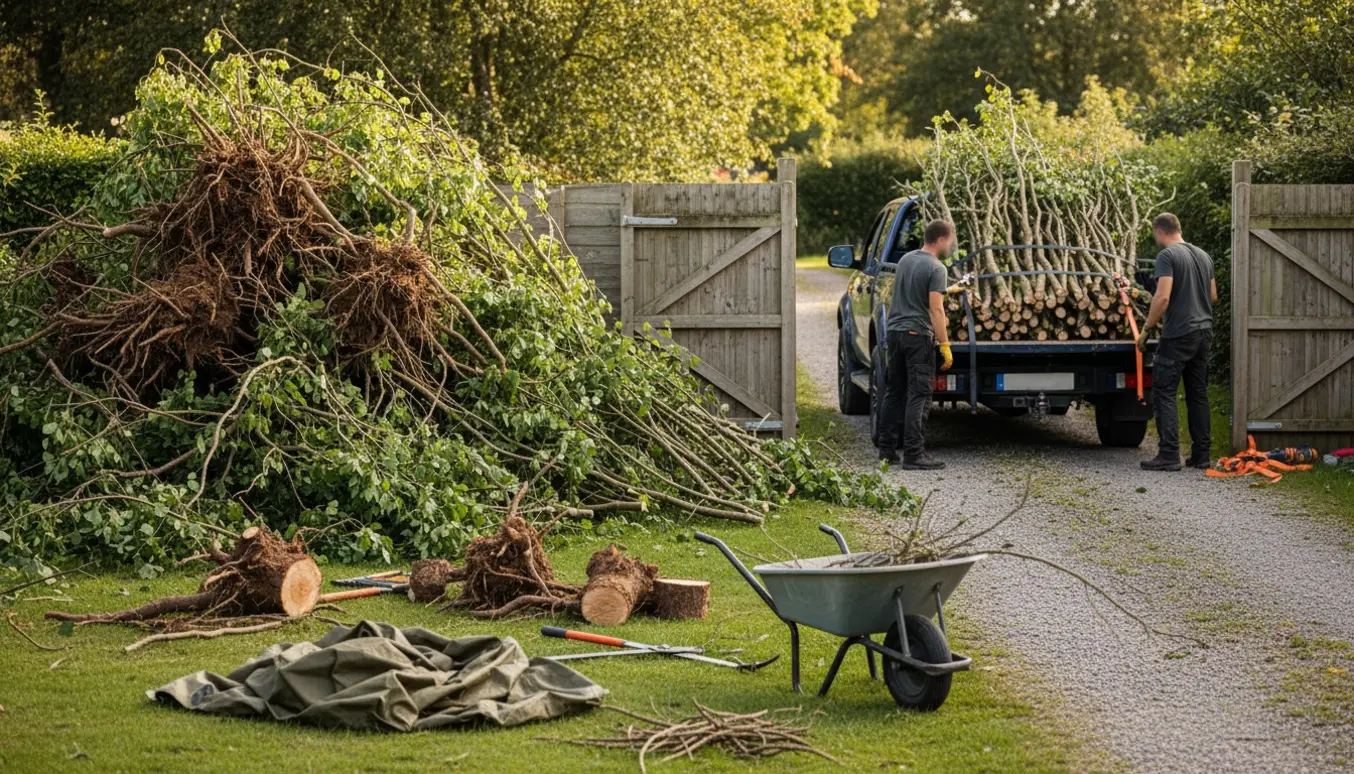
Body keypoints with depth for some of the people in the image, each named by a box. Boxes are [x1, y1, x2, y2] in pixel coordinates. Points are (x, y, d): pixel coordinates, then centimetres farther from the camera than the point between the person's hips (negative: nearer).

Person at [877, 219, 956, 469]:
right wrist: (945, 346, -16)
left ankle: (887, 449, 17)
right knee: (918, 397, -6)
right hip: (918, 335, -8)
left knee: (894, 393, 14)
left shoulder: (905, 260, 11)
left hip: (894, 331, 8)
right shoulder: (935, 268, -12)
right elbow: (936, 309, -18)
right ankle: (913, 454, -9)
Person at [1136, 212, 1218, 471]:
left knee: (1164, 393, -5)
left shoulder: (1167, 255, -10)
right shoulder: (1203, 256, 15)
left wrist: (1146, 329, -10)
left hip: (1178, 334, -8)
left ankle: (1169, 455, -12)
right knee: (1198, 394, 12)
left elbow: (1163, 297, -19)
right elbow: (1213, 296, 21)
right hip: (1204, 332, 8)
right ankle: (1201, 454, 12)